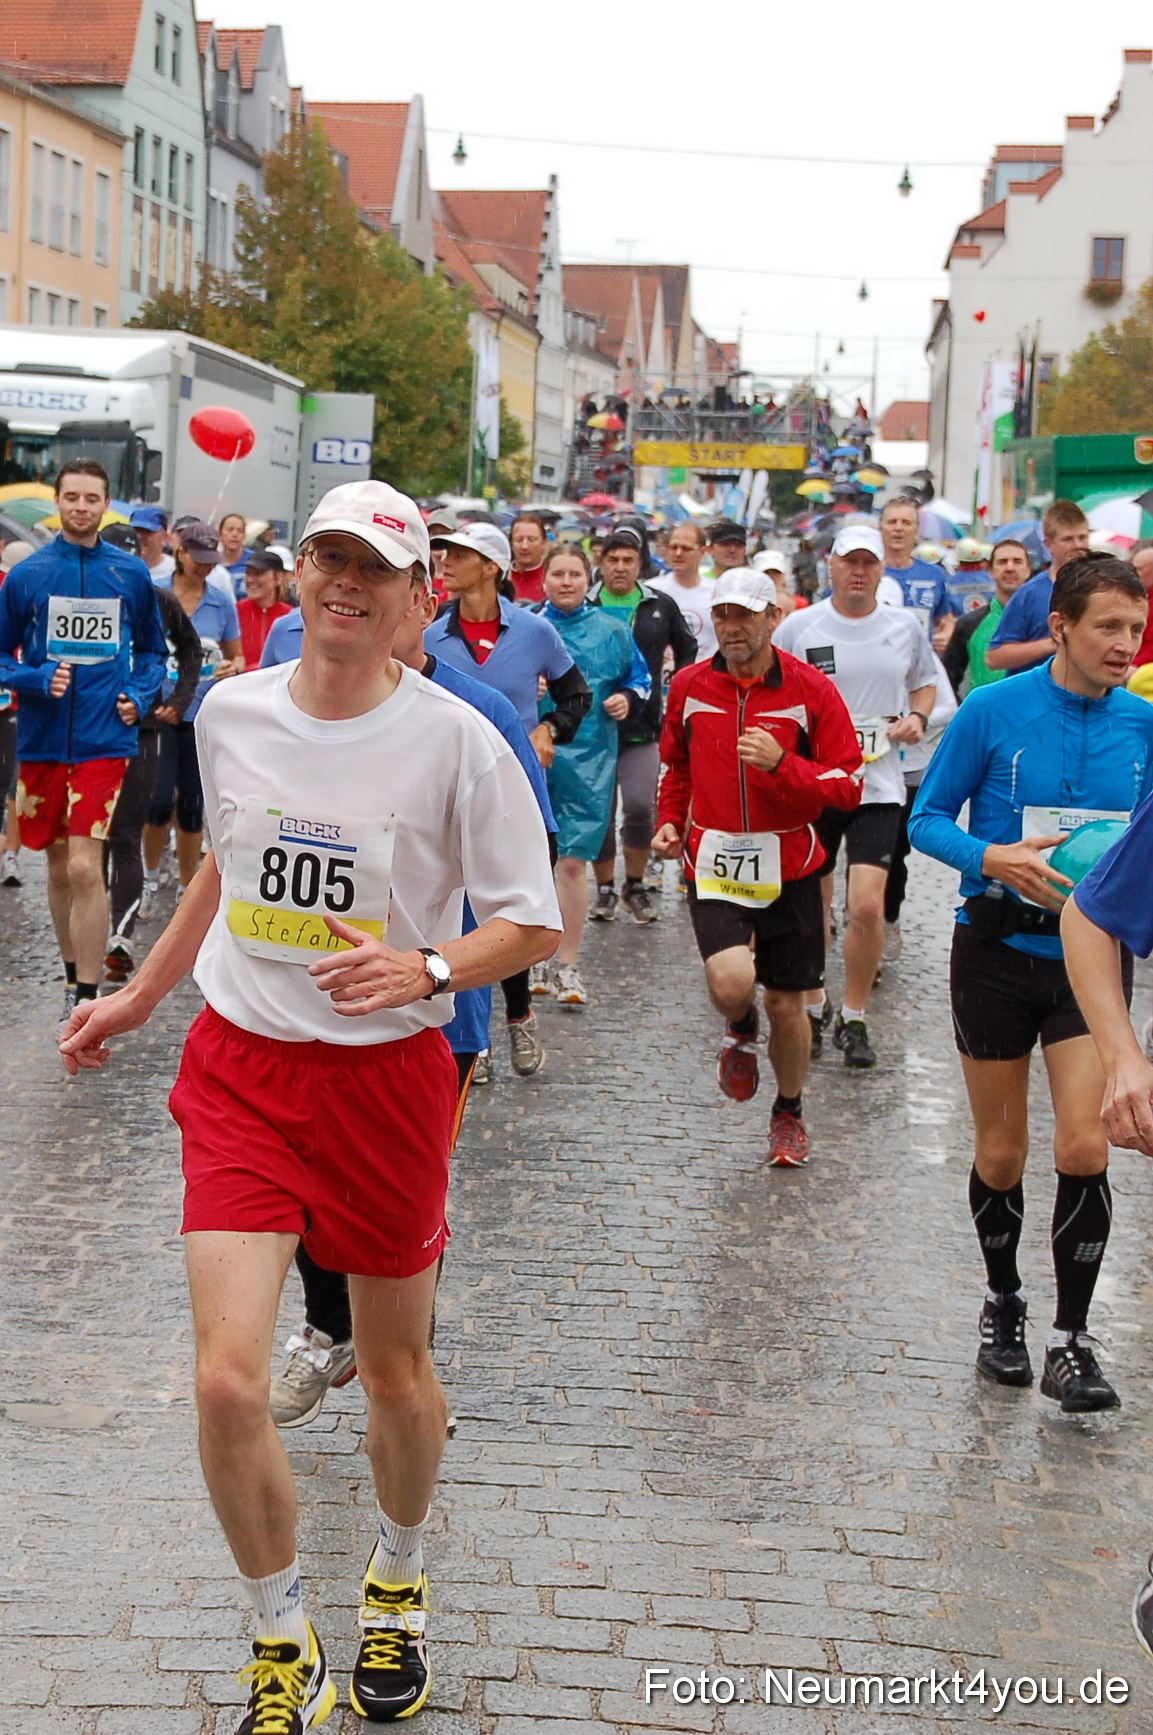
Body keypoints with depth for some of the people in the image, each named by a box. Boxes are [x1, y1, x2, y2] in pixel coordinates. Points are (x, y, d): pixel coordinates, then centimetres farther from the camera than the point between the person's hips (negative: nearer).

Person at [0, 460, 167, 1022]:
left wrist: (139, 694, -1)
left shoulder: (131, 574, 3)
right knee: (59, 866, 13)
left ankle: (87, 1000, -9)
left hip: (104, 739, -2)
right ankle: (74, 975, 30)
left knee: (85, 869, -12)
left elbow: (152, 649, 16)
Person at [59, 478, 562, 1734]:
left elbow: (533, 924, -5)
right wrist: (136, 996, 22)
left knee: (396, 1373, 12)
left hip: (388, 1075, -2)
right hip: (241, 1065, 2)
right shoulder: (230, 713, 2)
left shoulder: (456, 739, -10)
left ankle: (397, 1590, 43)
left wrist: (425, 969, -23)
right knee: (227, 1381, -10)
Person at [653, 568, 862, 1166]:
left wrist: (781, 763, -21)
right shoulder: (689, 686, 2)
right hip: (714, 866, 1)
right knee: (731, 984, -22)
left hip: (789, 869, 0)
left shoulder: (810, 689, -6)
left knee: (785, 1004, 8)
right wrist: (670, 823, 5)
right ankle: (741, 1031, 17)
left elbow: (848, 785, -7)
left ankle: (789, 1113, 34)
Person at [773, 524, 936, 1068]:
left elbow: (925, 683, 21)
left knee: (868, 906, -13)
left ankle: (854, 1019, 5)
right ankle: (813, 1008, 33)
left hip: (878, 784, 0)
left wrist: (918, 717, 0)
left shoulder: (906, 627, 5)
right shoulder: (799, 627, -1)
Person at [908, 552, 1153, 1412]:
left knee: (1084, 1146, -10)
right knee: (1001, 1151, 10)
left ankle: (1070, 1340, 5)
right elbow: (929, 818, -4)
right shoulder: (993, 711, -9)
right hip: (998, 947, -1)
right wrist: (995, 860, -22)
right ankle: (1003, 1303, 34)